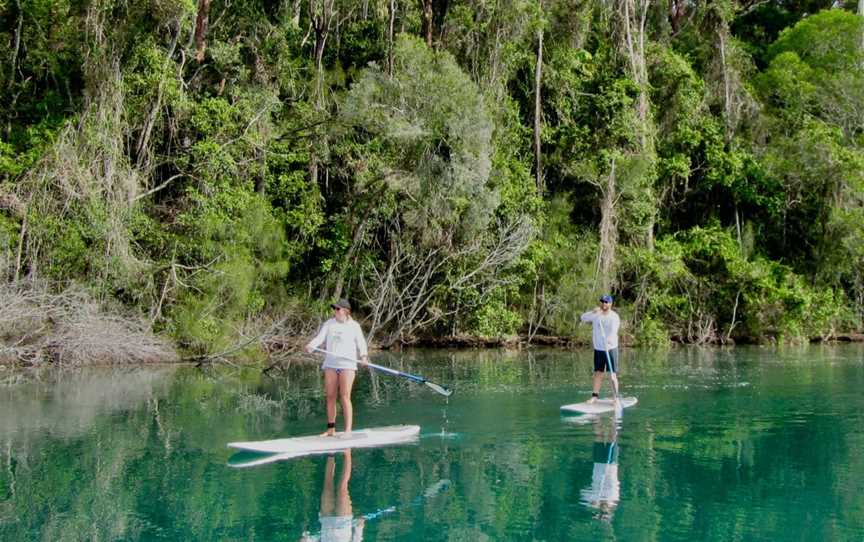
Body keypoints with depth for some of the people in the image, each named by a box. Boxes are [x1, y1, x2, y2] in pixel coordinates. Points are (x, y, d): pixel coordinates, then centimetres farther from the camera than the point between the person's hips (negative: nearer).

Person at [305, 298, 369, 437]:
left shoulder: (354, 326, 2)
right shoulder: (329, 324, 10)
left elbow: (361, 343, -1)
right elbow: (320, 337, -2)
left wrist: (363, 356, -19)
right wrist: (311, 345, -21)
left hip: (347, 364, -4)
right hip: (330, 364, 4)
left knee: (345, 397, -9)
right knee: (330, 397, 6)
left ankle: (348, 430, -7)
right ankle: (331, 429, 14)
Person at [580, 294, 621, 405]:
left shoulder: (614, 316, -10)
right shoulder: (596, 314, 7)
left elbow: (613, 331, -24)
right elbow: (583, 318, -1)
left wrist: (609, 340, -43)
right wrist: (593, 311, -17)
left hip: (611, 348, -4)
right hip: (598, 349, 4)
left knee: (613, 374, -5)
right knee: (598, 373, 8)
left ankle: (616, 397, -3)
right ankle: (595, 395, 13)